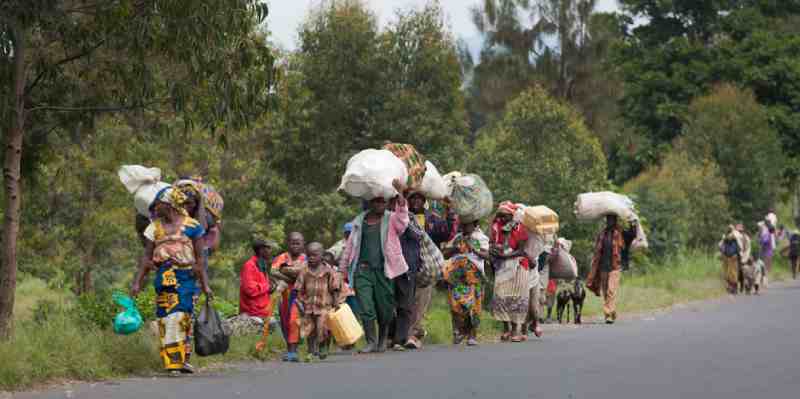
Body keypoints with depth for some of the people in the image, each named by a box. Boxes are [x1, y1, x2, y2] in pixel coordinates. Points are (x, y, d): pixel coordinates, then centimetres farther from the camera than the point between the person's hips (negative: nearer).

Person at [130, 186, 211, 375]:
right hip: (164, 278, 2)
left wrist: (205, 285, 1)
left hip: (187, 277, -2)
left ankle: (182, 359, 5)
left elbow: (199, 258, 4)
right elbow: (146, 258, 11)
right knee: (167, 317, -5)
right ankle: (173, 361, -3)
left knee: (184, 317, -4)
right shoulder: (155, 228, 12)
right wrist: (137, 282, 3)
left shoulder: (191, 226, 4)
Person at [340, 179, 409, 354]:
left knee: (385, 309, 6)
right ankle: (371, 342, -5)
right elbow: (350, 246, 19)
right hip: (362, 269, 1)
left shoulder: (391, 220, 4)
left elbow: (402, 218, -20)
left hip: (383, 270, -1)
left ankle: (382, 340, 26)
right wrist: (343, 268, 19)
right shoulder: (359, 221, 12)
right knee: (366, 308, -9)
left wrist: (400, 195, -32)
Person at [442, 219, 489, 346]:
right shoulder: (457, 238, 17)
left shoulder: (481, 238, 6)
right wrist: (455, 249, -5)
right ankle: (459, 331, 6)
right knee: (456, 303, -8)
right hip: (456, 277, 3)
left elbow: (486, 255, -8)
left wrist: (473, 249, -23)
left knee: (472, 304, -4)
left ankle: (472, 335, 4)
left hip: (473, 277, -3)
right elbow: (446, 253, 14)